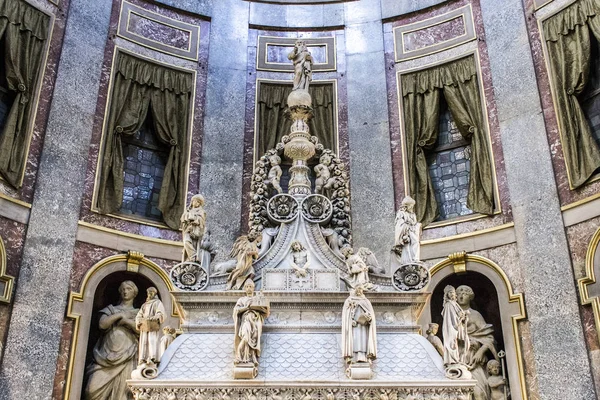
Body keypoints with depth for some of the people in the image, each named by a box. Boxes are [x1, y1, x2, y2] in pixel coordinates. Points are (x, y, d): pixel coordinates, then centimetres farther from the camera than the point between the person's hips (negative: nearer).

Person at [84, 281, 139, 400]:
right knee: (94, 389, -14)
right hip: (106, 355, 1)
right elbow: (102, 324, 0)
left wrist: (127, 321, -6)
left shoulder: (138, 313, 18)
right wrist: (120, 315, -2)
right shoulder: (111, 309, 20)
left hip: (126, 357, -1)